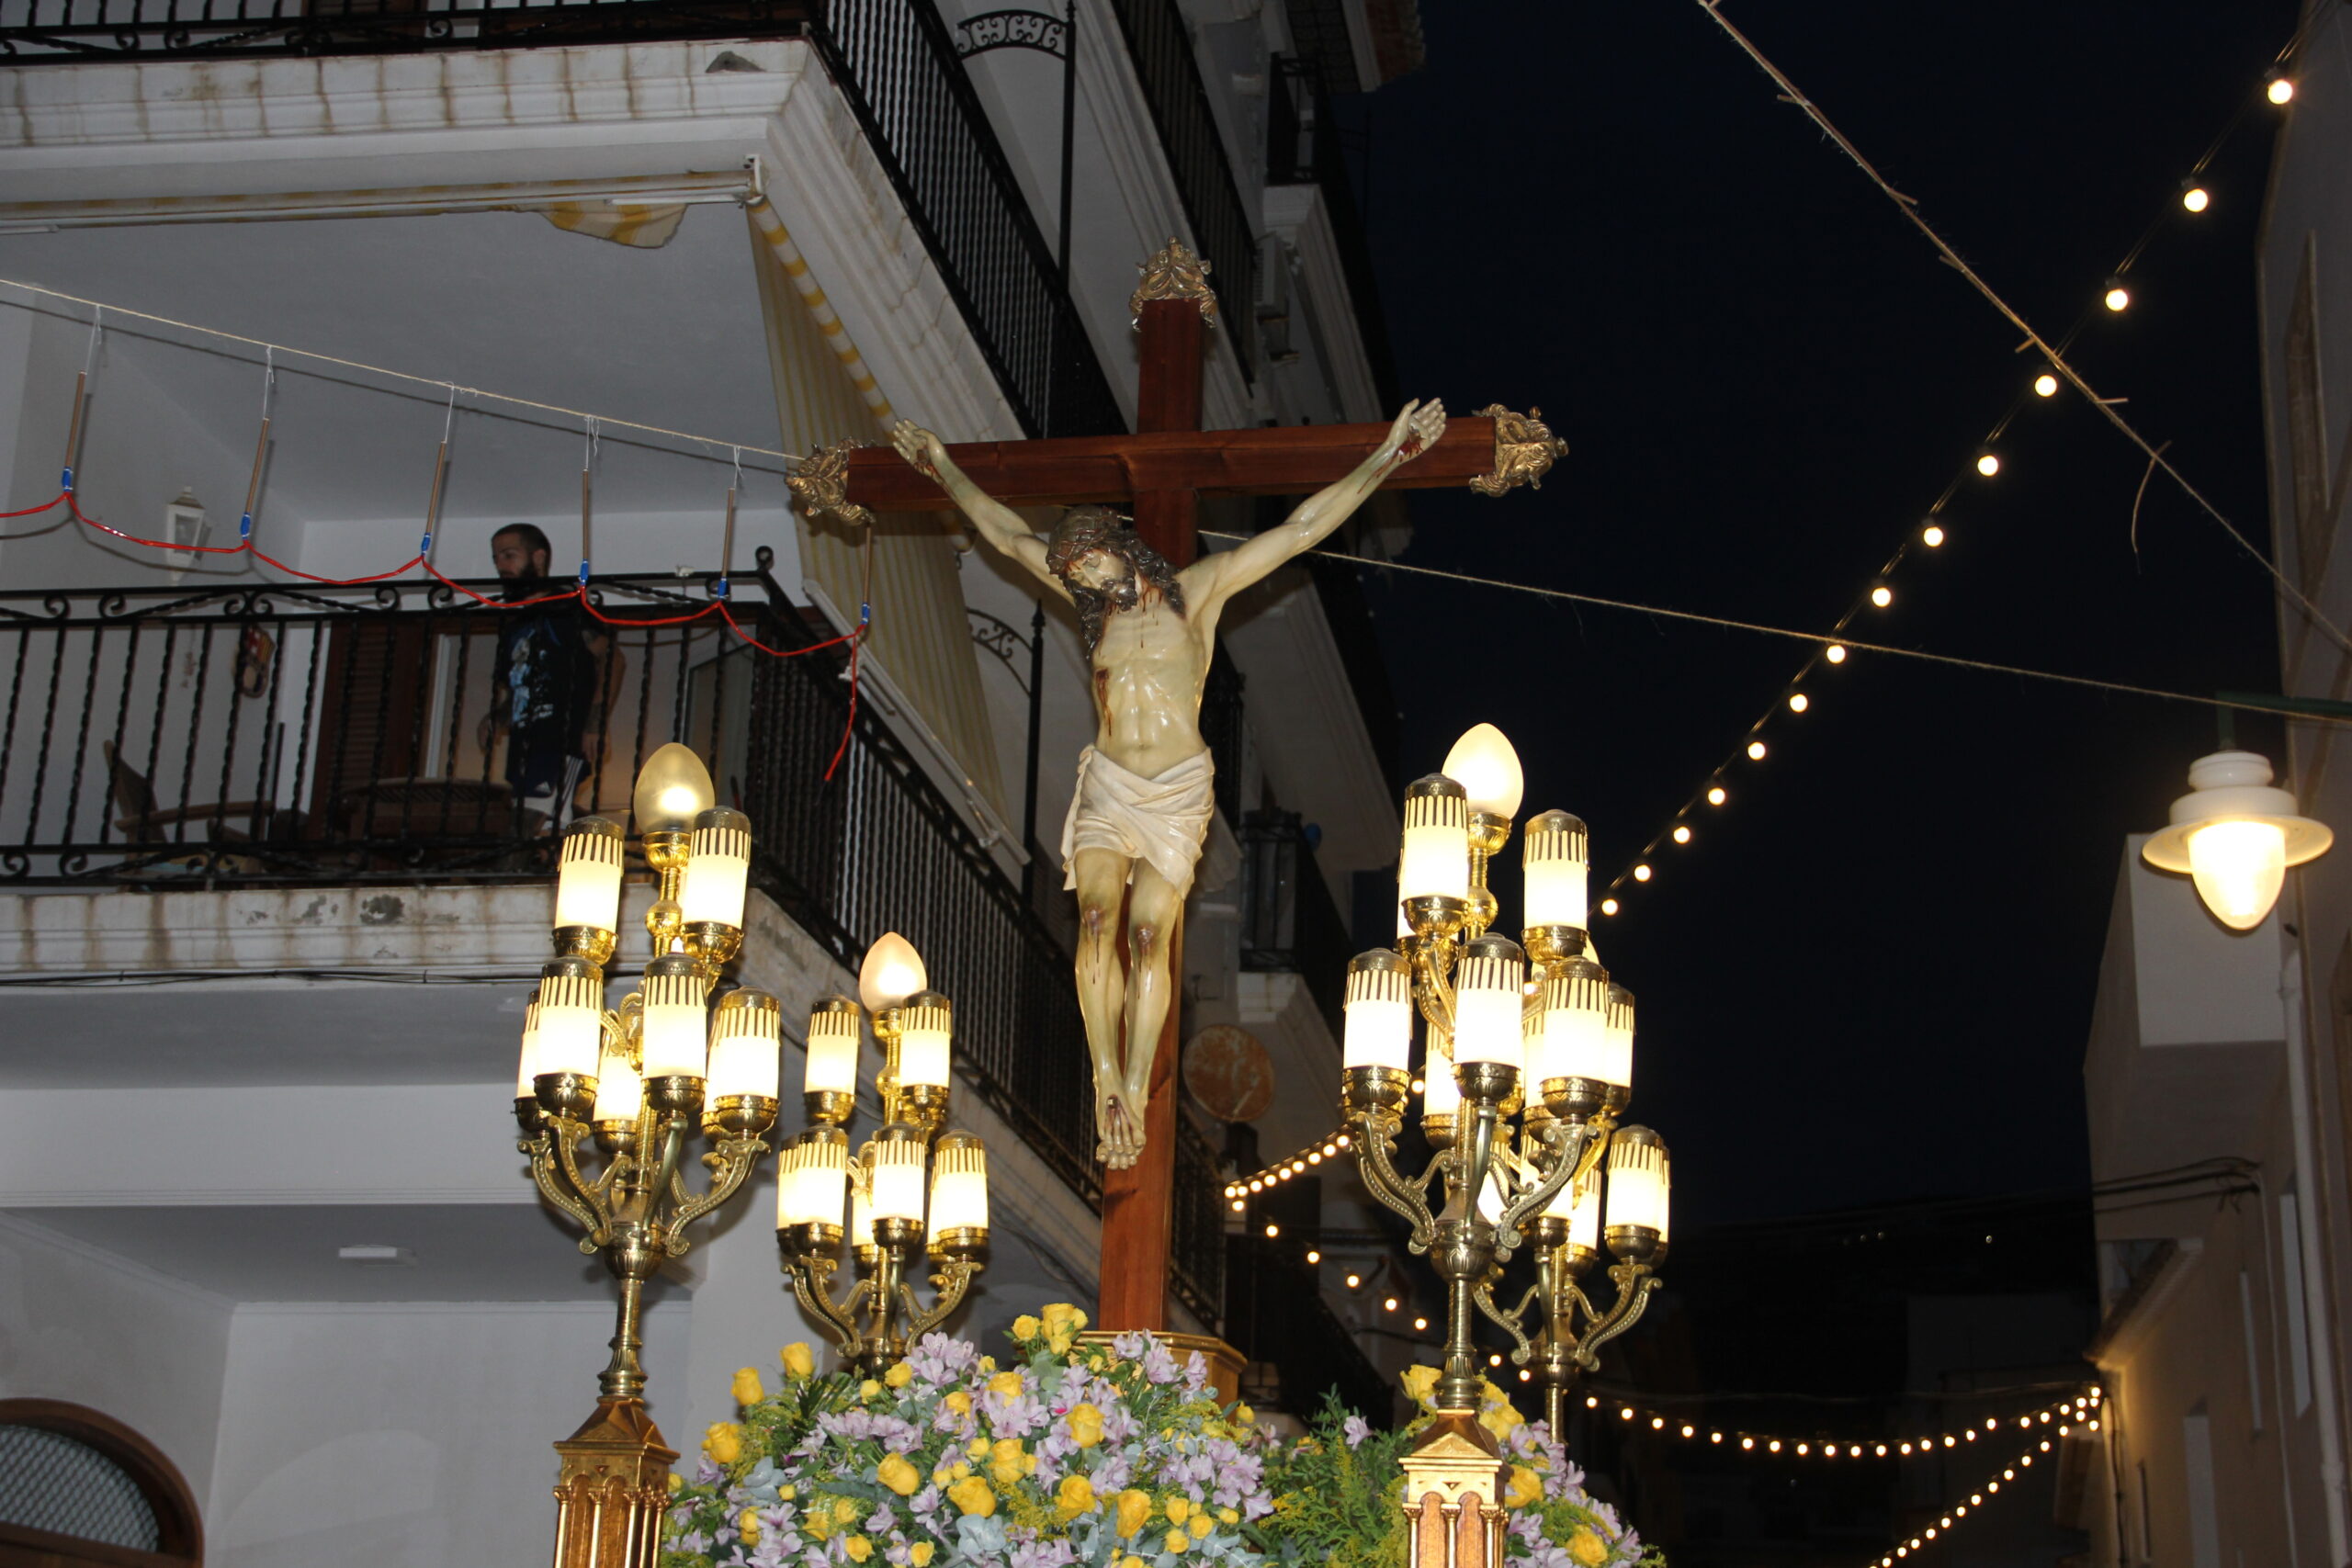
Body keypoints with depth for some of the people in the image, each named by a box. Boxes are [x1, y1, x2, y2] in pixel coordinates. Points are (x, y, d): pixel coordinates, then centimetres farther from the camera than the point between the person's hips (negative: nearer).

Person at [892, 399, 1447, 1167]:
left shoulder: (1197, 591, 4)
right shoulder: (1096, 603, 13)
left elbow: (1301, 530, 2)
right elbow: (1009, 534, 24)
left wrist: (1388, 456, 0)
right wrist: (942, 468, 31)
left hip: (1177, 791, -2)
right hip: (1107, 786, 3)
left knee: (1149, 934, -11)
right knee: (1096, 923, -16)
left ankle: (1134, 1096, -11)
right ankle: (1108, 1090, -18)